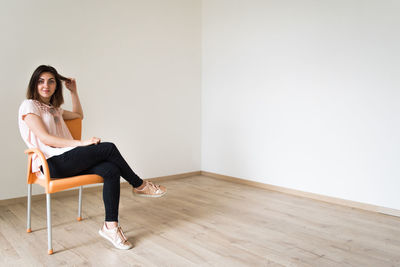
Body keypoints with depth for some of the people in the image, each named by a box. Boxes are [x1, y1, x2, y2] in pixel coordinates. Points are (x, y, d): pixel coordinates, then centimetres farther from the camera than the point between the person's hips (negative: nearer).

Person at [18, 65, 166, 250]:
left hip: (66, 160, 8)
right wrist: (81, 143, -20)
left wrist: (74, 91, 30)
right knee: (108, 148, -22)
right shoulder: (29, 106, 0)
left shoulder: (54, 109, 24)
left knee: (111, 170, -21)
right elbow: (44, 138, -13)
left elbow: (78, 115, 39)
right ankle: (139, 185, -4)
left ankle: (110, 226, -20)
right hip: (50, 164, -7)